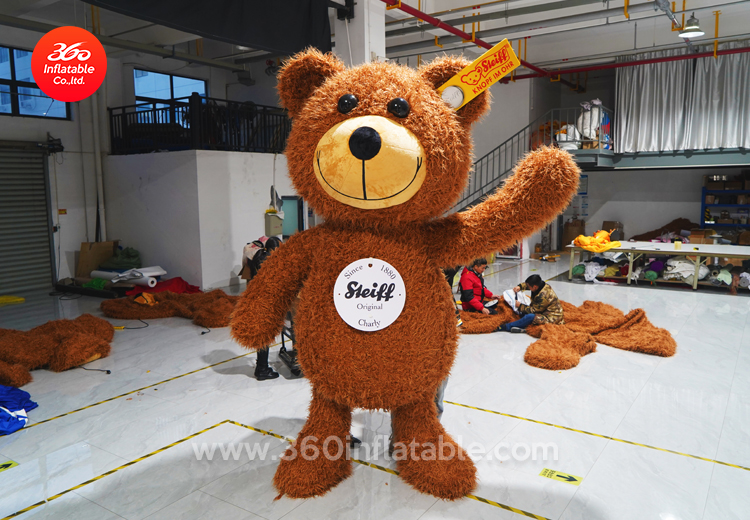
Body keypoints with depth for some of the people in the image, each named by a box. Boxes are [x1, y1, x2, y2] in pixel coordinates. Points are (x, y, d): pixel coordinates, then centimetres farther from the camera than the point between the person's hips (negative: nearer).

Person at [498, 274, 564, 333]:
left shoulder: (543, 295, -30)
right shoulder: (541, 285, -3)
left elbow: (534, 310, -22)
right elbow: (527, 284, 17)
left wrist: (520, 306, -13)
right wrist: (519, 286, -2)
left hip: (551, 317, -11)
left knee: (530, 317, -31)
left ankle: (507, 327, -19)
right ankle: (522, 327, -15)